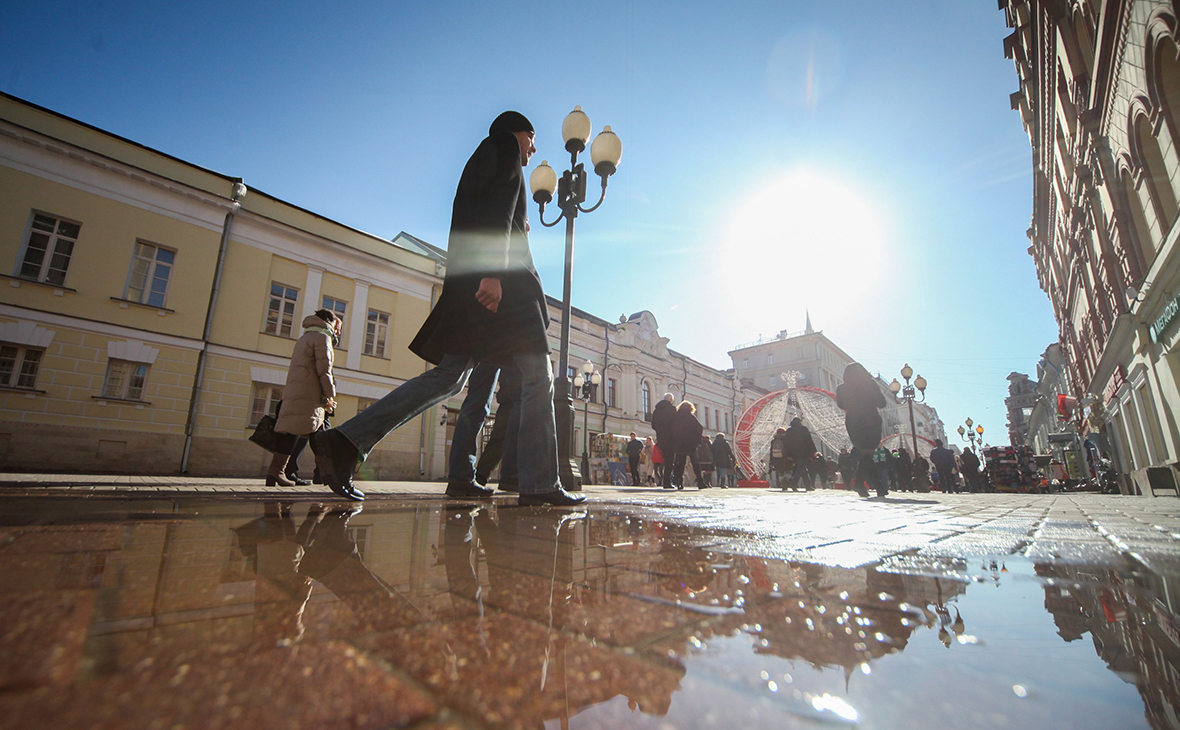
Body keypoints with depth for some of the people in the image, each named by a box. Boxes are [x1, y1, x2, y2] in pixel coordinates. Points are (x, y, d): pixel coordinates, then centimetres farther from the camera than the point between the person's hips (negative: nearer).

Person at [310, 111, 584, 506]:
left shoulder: (478, 162, 35)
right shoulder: (504, 146, 7)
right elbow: (497, 212, -12)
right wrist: (493, 272, -23)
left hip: (467, 281, 9)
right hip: (501, 279, -9)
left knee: (448, 376, 4)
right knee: (536, 375, -8)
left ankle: (346, 441, -1)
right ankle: (539, 484, -10)